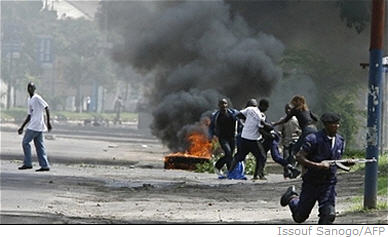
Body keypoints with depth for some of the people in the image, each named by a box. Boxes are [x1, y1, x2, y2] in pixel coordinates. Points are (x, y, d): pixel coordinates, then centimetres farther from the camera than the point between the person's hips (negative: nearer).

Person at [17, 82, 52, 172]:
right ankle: (45, 165, 3)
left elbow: (46, 108, -14)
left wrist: (48, 122, -18)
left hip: (35, 126, -9)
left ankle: (27, 164, -1)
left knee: (25, 142, -5)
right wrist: (22, 127, 23)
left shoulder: (37, 98, -9)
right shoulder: (29, 100, 19)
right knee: (39, 146, 5)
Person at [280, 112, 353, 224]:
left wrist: (346, 163, -5)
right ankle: (291, 197, 42)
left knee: (329, 215, -13)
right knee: (300, 217, 11)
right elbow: (299, 157, -18)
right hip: (311, 182, -4)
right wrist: (318, 165, -27)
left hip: (329, 183, 4)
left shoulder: (340, 141, 4)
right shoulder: (314, 139, -16)